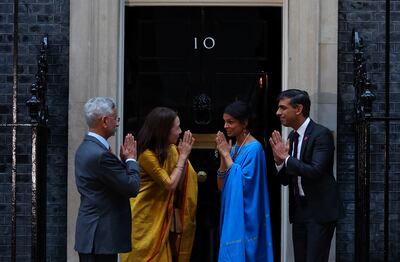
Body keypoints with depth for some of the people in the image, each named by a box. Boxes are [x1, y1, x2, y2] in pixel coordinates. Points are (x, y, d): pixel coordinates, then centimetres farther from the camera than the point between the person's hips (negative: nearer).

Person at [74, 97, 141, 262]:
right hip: (102, 236, -10)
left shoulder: (85, 147, 12)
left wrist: (124, 159, 7)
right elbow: (132, 188, -16)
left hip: (91, 232, 10)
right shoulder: (100, 154, -20)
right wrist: (131, 159, -1)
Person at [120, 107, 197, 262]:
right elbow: (170, 184, -18)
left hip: (162, 218, 7)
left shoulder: (171, 149, 4)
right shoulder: (147, 155, -20)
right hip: (145, 218, -7)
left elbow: (183, 182, 7)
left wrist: (183, 154, -2)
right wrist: (183, 156, -12)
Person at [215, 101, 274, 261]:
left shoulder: (254, 148, -13)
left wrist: (227, 155, -15)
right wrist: (223, 156, -4)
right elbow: (221, 186, 7)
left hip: (245, 216, -8)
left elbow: (243, 183, -21)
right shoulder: (232, 147, 11)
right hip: (232, 212, 8)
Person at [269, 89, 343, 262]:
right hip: (299, 210, 8)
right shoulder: (292, 136, 11)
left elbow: (315, 171, -25)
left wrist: (286, 158, -16)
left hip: (320, 211, -8)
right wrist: (279, 160, -7)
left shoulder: (321, 134, -13)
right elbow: (286, 180, 13)